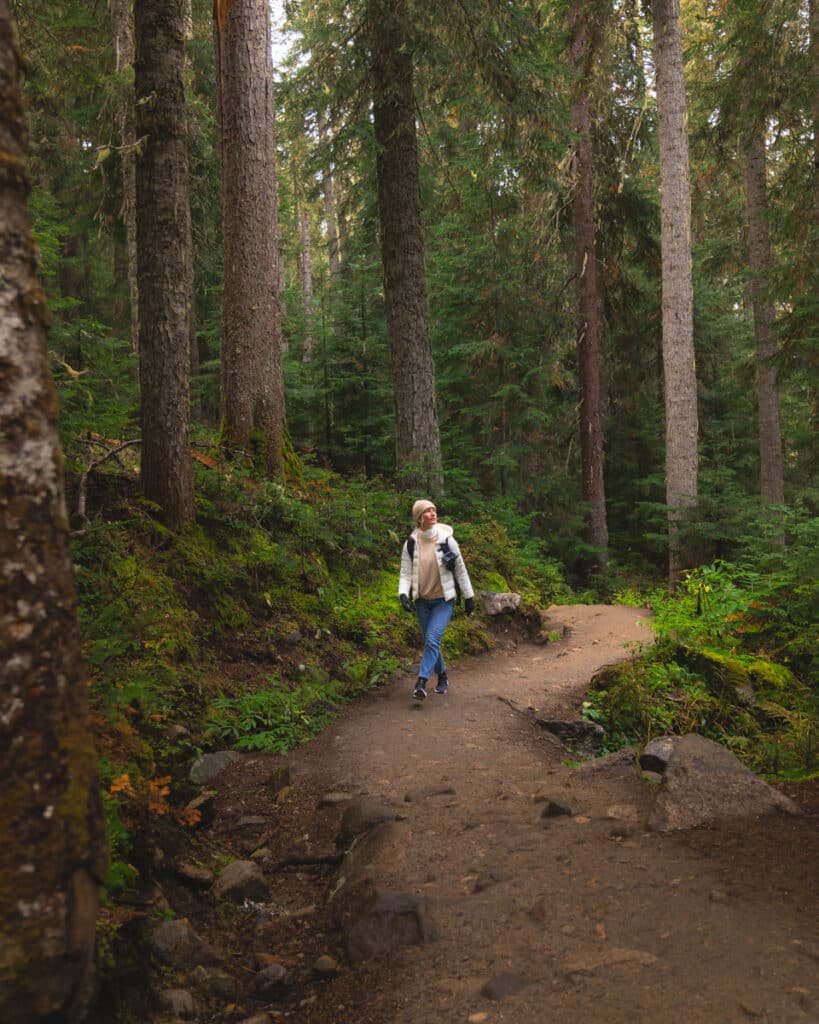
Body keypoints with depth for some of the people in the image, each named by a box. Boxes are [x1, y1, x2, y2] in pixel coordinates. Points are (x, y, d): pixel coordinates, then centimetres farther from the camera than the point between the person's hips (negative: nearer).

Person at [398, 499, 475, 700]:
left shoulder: (446, 539, -9)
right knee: (430, 642, 13)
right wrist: (403, 594, -21)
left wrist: (469, 597, 5)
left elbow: (461, 569, 1)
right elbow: (405, 573, -2)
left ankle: (421, 683, -20)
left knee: (432, 639, -18)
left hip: (443, 601, -3)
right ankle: (442, 678, 33)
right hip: (422, 601, 3)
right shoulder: (411, 543, -5)